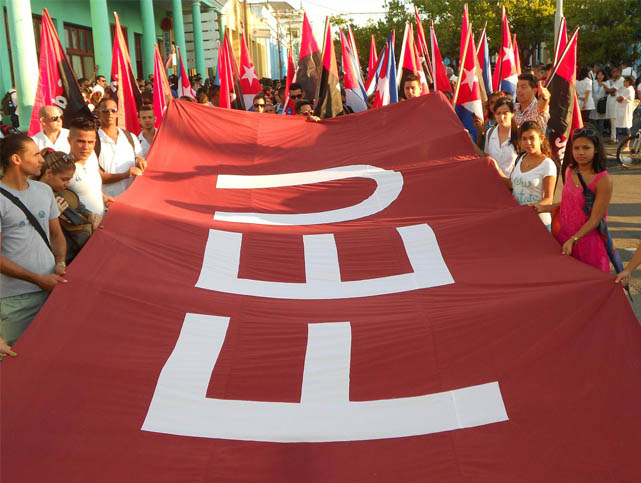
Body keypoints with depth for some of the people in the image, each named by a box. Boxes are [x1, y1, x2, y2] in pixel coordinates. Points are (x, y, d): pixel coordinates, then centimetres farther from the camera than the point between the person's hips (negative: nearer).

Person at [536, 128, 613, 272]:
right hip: (563, 237, 5)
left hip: (587, 240, -5)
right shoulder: (570, 171, 4)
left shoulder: (603, 180, -16)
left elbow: (595, 220, -17)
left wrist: (573, 240, -25)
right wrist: (544, 208, 9)